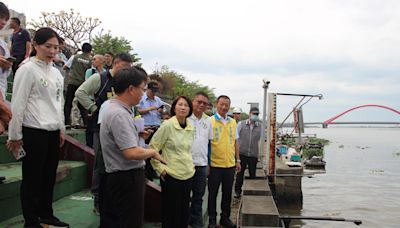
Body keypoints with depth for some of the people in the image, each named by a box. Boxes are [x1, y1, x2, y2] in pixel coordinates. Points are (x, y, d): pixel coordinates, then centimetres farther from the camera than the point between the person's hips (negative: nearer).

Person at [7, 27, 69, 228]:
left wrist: (61, 129, 18)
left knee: (49, 176, 15)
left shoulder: (56, 73, 12)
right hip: (34, 132, -7)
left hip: (53, 132, 7)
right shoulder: (27, 70, -9)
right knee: (32, 178, 4)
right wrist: (15, 135, -9)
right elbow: (18, 104, -10)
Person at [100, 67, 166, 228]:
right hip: (127, 178, -10)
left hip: (127, 177, 10)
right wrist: (153, 152, -12)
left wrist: (139, 135, 17)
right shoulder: (119, 114, -22)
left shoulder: (120, 110, 10)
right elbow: (132, 153, -27)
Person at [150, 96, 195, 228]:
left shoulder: (191, 128, 7)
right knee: (171, 213, 4)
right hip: (171, 175, -6)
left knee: (184, 212, 14)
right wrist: (160, 168, -11)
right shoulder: (167, 125, -11)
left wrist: (191, 165, 13)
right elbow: (153, 148, -9)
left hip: (188, 175, 6)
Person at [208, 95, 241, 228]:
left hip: (230, 165, 4)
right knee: (213, 193, 8)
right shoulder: (210, 121, -6)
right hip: (215, 165, -4)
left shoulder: (233, 122, 9)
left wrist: (237, 160, 13)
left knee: (227, 193, 13)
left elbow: (235, 142, 15)